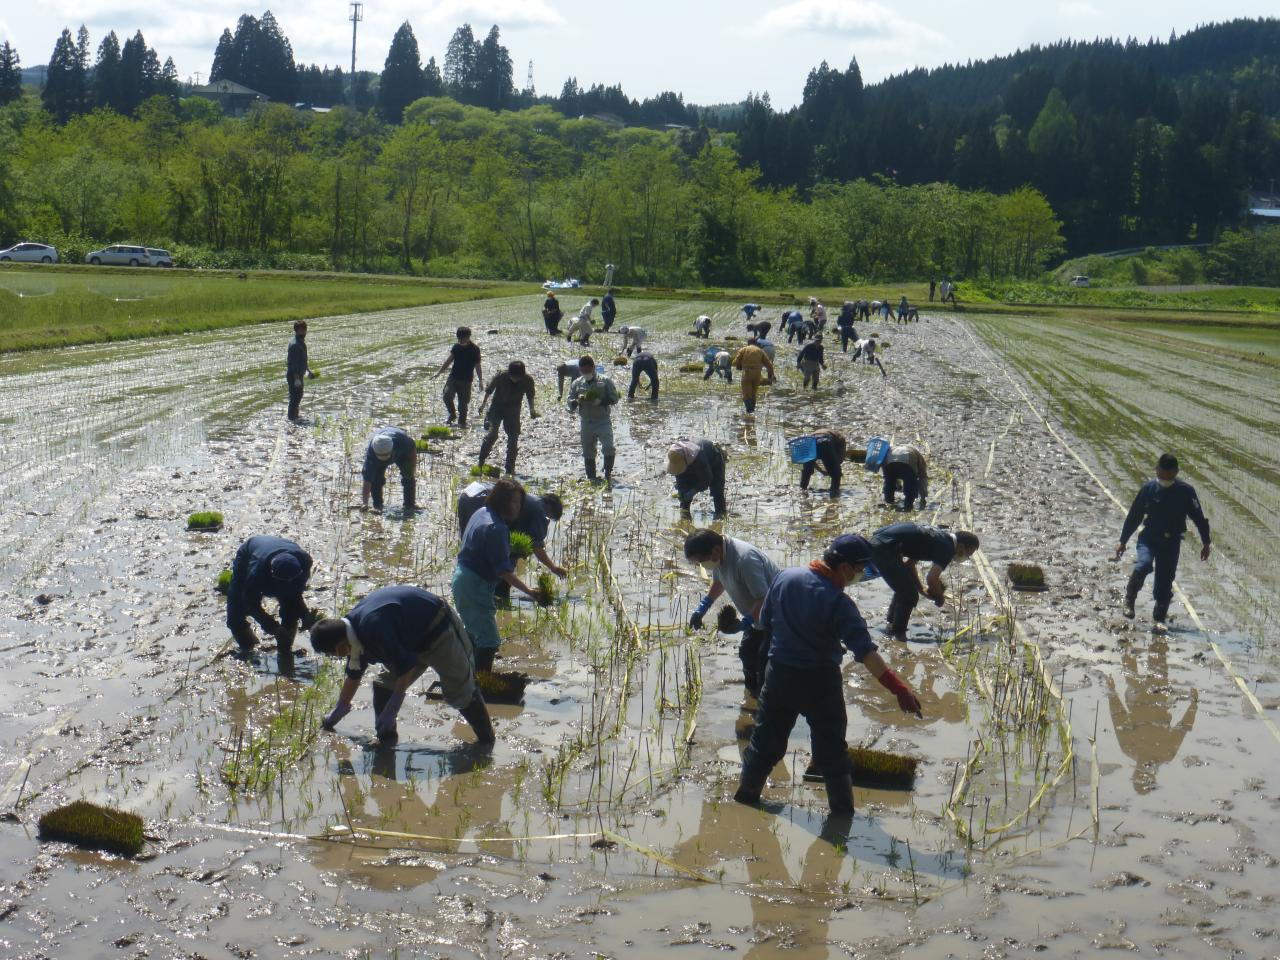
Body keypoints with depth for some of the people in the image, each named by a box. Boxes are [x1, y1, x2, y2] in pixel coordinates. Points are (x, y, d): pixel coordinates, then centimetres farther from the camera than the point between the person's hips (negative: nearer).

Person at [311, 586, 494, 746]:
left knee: (460, 692, 0)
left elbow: (406, 667, -32)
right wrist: (337, 712, 18)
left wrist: (391, 710, -26)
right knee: (384, 685, 2)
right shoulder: (354, 627, -5)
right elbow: (353, 676, 10)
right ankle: (386, 738, 9)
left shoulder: (374, 627, -37)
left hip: (439, 631, -9)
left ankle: (486, 739, 15)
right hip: (415, 640, 9)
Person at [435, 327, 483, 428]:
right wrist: (439, 372, 11)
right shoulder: (456, 347, 3)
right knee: (447, 395, -18)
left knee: (463, 402, 0)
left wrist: (480, 381, -2)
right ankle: (452, 414, 6)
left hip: (466, 380, -3)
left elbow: (477, 366, -1)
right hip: (453, 377, 3)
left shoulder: (474, 349, -6)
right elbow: (449, 360, 13)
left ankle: (462, 422, 18)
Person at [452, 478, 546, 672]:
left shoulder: (482, 513, 6)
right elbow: (503, 571, -26)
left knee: (474, 631, 27)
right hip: (475, 585, -11)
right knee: (489, 641, -10)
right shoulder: (496, 528, -24)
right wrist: (528, 591, -24)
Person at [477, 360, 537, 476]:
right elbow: (489, 390, -5)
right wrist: (483, 404, 1)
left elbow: (530, 396, 1)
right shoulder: (500, 377, -23)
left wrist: (532, 409, -11)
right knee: (491, 434, -17)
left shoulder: (528, 380, -17)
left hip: (513, 411, 2)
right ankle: (481, 464, -7)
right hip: (497, 408, -2)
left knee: (513, 439, -1)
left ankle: (510, 468, 11)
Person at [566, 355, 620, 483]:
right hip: (586, 423, 3)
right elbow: (570, 403, 7)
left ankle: (608, 474, -3)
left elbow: (614, 398, -3)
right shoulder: (576, 384, 7)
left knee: (608, 448, -16)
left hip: (603, 421, -3)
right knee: (588, 452, 8)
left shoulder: (605, 381, 0)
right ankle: (591, 478, 17)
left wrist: (601, 401, -19)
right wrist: (577, 401, -16)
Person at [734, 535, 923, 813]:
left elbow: (765, 622, 4)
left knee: (767, 738, 20)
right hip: (820, 681, -4)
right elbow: (866, 653, -29)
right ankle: (842, 811, 20)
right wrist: (899, 689, -32)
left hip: (779, 674, 4)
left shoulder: (785, 577, -8)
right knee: (832, 749, 12)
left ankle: (746, 795, 32)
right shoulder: (839, 603, -22)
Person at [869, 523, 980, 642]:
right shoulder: (947, 547, -6)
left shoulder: (936, 538, 21)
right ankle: (898, 635, 10)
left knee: (904, 589, 25)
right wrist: (940, 598, 7)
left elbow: (909, 563, 27)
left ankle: (892, 626, 35)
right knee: (909, 596, 0)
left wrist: (922, 588, 25)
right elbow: (932, 579, -12)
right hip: (885, 549, -10)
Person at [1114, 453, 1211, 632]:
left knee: (1165, 581, 2)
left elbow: (1198, 517, 0)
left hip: (1171, 542, 0)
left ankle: (1159, 618, 20)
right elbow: (1134, 516, 3)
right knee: (1143, 565, -26)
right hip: (1149, 538, 0)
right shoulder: (1148, 489, -5)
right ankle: (1129, 600, -2)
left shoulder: (1186, 491, -9)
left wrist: (1206, 542, 3)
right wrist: (1122, 541, 7)